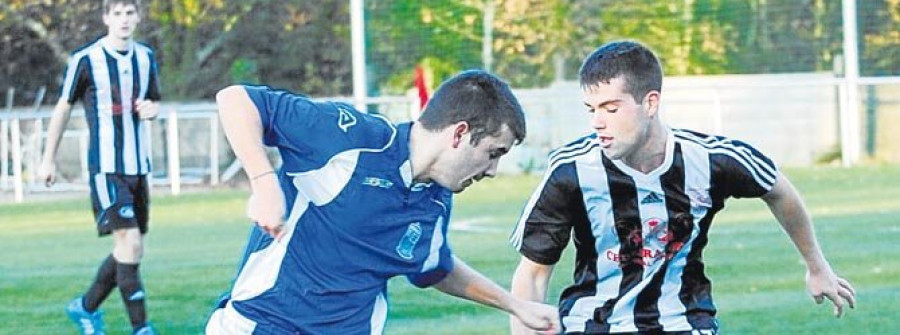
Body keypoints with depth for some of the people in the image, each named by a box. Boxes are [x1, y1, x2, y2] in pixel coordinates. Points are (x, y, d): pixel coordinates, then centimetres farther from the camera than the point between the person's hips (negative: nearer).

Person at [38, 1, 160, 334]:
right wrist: (48, 159, 7)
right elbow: (63, 108, 2)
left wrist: (152, 109, -4)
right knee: (130, 244, -16)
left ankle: (86, 307, 30)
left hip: (139, 168, 6)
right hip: (106, 168, -6)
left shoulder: (145, 57, 7)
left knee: (128, 250, 10)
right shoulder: (85, 59, -8)